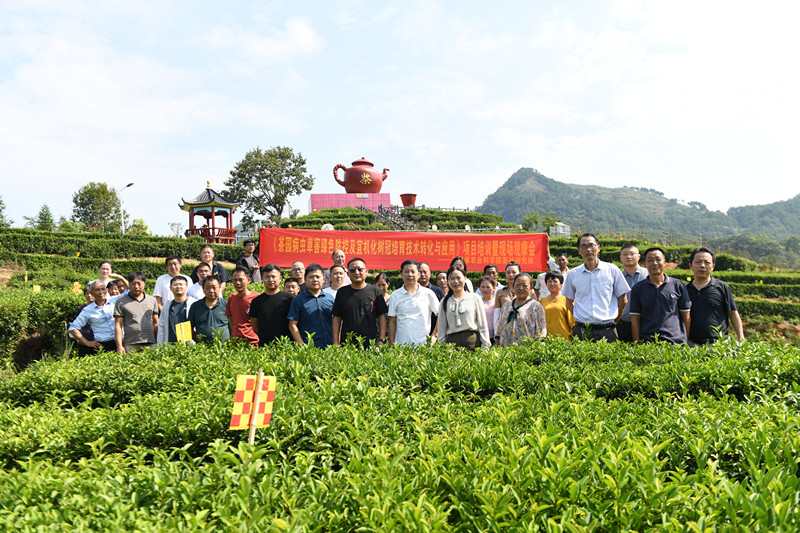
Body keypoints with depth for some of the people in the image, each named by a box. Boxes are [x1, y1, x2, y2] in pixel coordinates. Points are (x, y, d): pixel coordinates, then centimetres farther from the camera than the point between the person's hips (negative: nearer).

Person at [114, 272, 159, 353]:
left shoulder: (152, 300, 14)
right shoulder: (121, 302, 6)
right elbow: (118, 326, 2)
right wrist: (119, 346, -6)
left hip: (150, 344, 2)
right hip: (130, 345, -2)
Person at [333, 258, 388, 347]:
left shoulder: (375, 291, 4)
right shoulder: (342, 292, 8)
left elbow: (382, 316, 5)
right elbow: (337, 318, 9)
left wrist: (381, 340, -2)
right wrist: (336, 343, 2)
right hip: (346, 343, 1)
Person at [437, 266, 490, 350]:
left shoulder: (475, 298, 8)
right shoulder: (444, 302, 12)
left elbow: (483, 324, 8)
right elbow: (441, 328, 12)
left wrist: (485, 346, 2)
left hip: (473, 342, -1)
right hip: (452, 342, 1)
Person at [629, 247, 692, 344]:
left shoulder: (678, 286, 8)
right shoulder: (638, 288, 7)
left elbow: (686, 317, 10)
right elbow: (635, 320, 6)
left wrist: (686, 341, 5)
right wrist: (637, 344, 0)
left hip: (676, 342, 0)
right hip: (647, 342, 0)